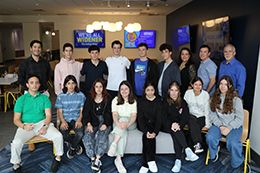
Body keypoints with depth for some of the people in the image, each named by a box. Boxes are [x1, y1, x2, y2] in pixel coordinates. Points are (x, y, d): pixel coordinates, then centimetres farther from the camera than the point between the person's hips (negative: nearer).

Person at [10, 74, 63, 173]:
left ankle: (58, 157, 4)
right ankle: (16, 165, 1)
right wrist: (23, 126, -21)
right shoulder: (21, 99, 5)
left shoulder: (44, 98, 7)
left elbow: (48, 115, -1)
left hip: (42, 123, 1)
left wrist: (45, 126, -20)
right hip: (26, 126, 0)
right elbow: (16, 119, 1)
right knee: (16, 143, -28)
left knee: (58, 136, -23)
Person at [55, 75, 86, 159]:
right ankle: (77, 146, 3)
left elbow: (82, 110, 2)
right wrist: (63, 121, -15)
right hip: (65, 120, 1)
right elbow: (59, 111, 4)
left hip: (76, 119, 0)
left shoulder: (81, 95, 5)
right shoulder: (61, 96, 6)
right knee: (62, 135, -29)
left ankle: (72, 148, 4)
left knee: (80, 134, -30)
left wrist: (79, 120, -16)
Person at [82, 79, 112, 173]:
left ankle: (97, 160, -27)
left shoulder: (107, 99, 8)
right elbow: (86, 113, 6)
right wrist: (88, 124, -11)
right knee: (87, 137, -26)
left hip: (104, 123, -2)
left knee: (102, 136, -30)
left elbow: (109, 113, 2)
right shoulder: (89, 100, 13)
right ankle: (93, 159, -22)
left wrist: (105, 124, -14)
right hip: (92, 123, 2)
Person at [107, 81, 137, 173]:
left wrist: (127, 124, -31)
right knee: (123, 132, -33)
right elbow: (114, 115, -8)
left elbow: (134, 116, -10)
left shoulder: (134, 101, 0)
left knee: (123, 119, -34)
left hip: (130, 124, 0)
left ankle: (114, 144, -37)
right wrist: (118, 124, -30)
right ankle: (118, 159, -38)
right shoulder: (115, 100, 3)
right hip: (118, 123, 1)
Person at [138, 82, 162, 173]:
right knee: (147, 134, -29)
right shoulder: (141, 101, 4)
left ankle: (146, 164, -24)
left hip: (154, 125, 0)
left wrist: (155, 132, -23)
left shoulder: (158, 101, 2)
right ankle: (151, 161, -25)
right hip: (144, 125, 0)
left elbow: (159, 118, -6)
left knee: (147, 137, -27)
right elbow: (140, 117, -6)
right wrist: (146, 131, -22)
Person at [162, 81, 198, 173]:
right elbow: (164, 117, -6)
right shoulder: (165, 103, 3)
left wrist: (178, 125, -23)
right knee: (174, 130, -32)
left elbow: (186, 117, -3)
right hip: (167, 126, -1)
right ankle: (187, 150, -39)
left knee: (176, 133, -30)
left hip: (179, 126, 1)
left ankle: (178, 160, -36)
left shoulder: (183, 103, 8)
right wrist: (172, 124, -25)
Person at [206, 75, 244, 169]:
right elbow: (212, 114, 1)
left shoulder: (236, 99, -7)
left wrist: (229, 128, -16)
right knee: (209, 137, -26)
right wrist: (220, 126, -11)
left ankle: (237, 163, 2)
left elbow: (239, 118, -7)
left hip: (234, 126, -3)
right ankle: (214, 153, 10)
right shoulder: (215, 98, 3)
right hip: (218, 124, 3)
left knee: (232, 143, -30)